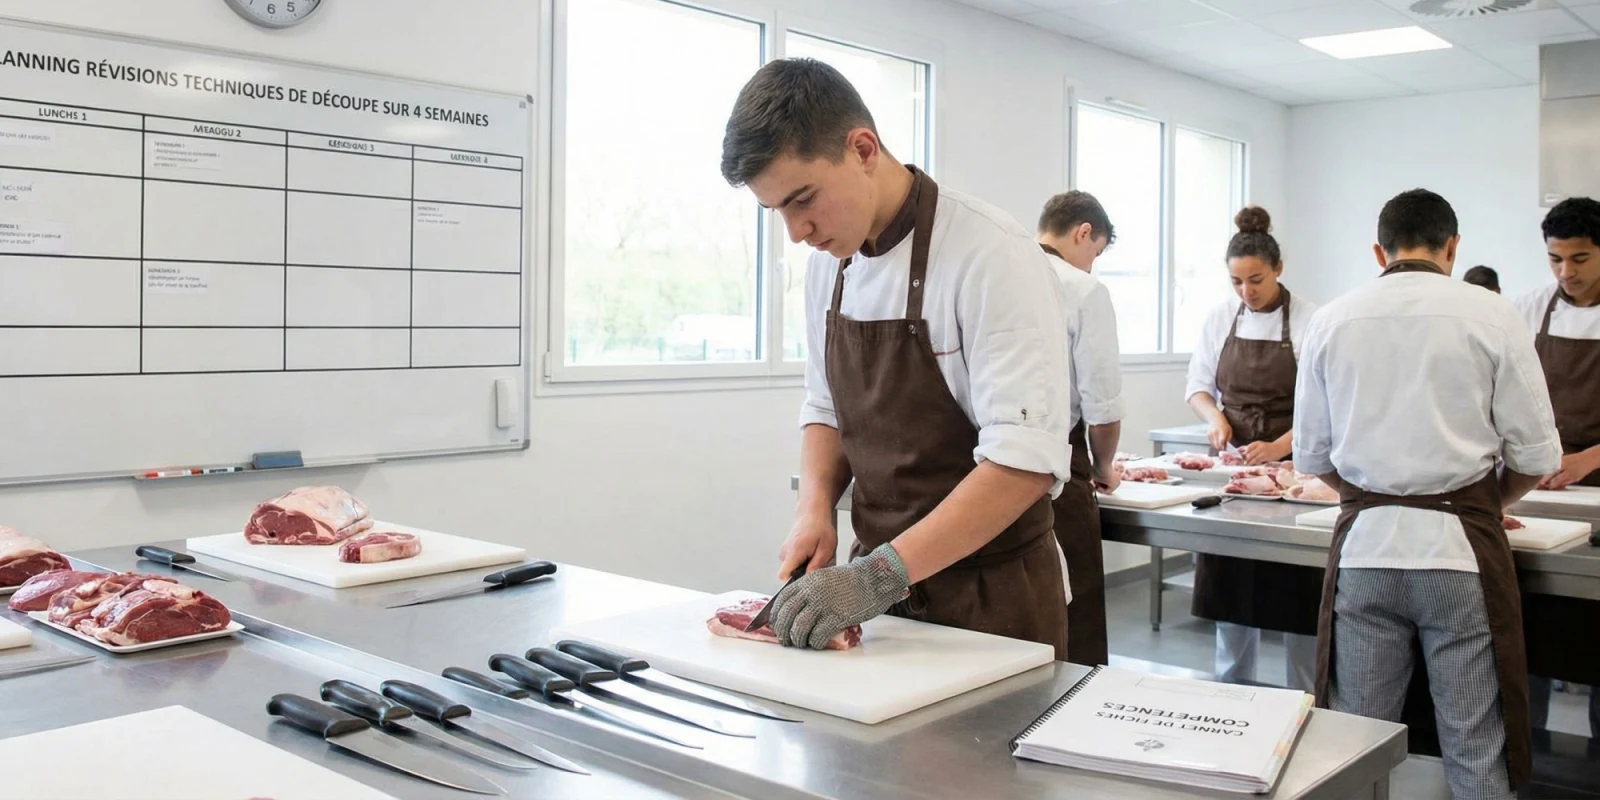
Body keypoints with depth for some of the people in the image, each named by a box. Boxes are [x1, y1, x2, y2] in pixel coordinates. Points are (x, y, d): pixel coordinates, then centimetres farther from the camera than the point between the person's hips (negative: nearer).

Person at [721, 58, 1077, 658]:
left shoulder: (991, 256, -21)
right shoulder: (828, 261, 2)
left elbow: (1027, 461, -27)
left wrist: (881, 574, -29)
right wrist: (814, 509, -5)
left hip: (992, 597, -6)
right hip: (879, 586, 6)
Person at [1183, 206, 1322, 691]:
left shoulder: (1310, 320, -9)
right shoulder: (1220, 319, 4)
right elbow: (1197, 385, 11)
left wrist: (1279, 447, -24)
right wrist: (1215, 417, -10)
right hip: (1233, 462, 4)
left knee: (1296, 592, 0)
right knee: (1230, 586, 8)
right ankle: (1231, 692, 23)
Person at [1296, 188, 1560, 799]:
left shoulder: (1331, 321, 3)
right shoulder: (1490, 315, -3)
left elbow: (1311, 455, 7)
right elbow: (1537, 455, -1)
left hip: (1364, 544, 2)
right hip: (1461, 544, -2)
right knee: (1476, 751, 8)